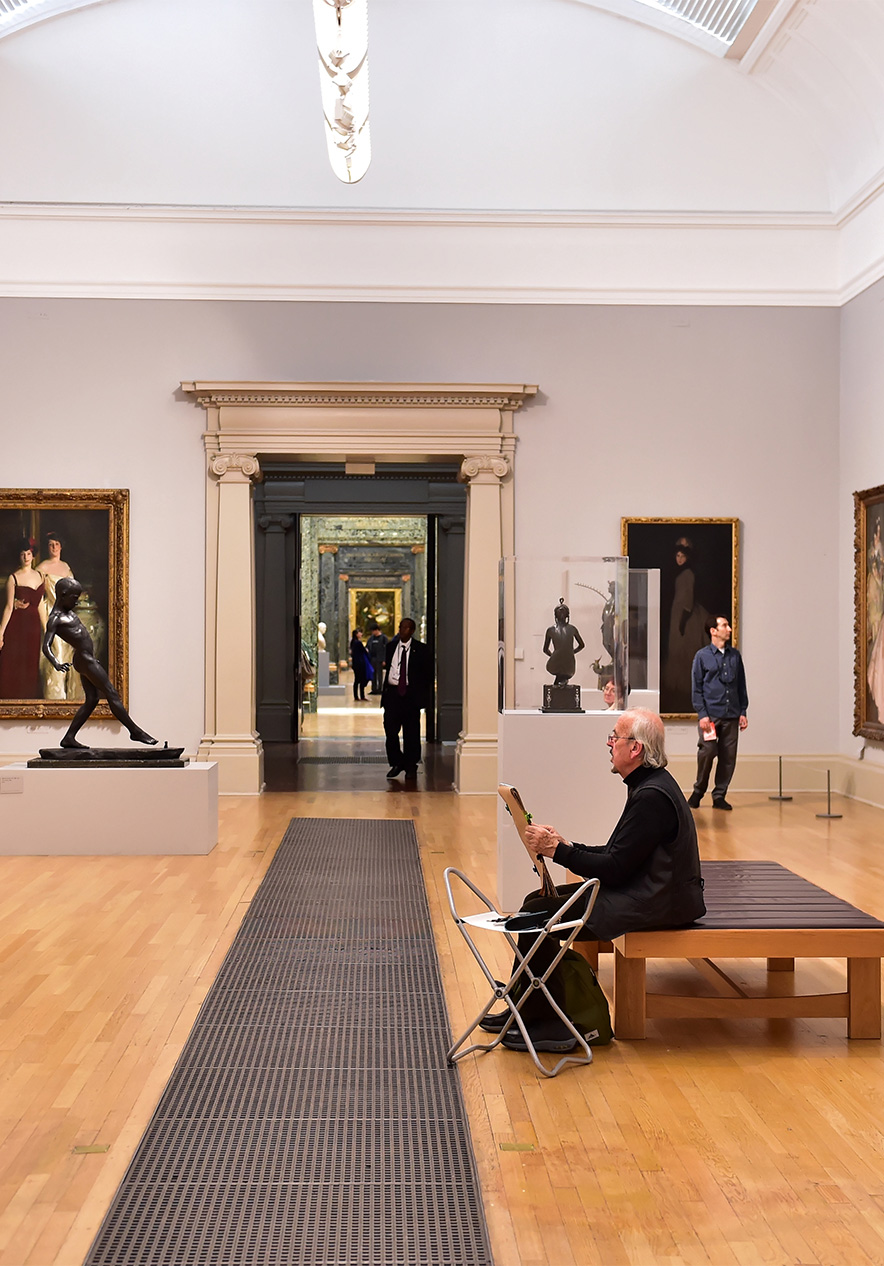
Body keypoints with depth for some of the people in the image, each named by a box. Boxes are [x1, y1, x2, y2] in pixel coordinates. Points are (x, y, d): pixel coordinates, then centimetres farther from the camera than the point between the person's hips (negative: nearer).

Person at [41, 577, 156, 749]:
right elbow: (46, 646, -23)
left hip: (87, 659, 10)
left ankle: (69, 738, 12)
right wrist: (56, 664, -41)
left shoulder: (67, 613, 14)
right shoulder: (55, 619, -14)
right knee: (111, 694, -5)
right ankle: (135, 731, 2)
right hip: (85, 660, -10)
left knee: (92, 699, 11)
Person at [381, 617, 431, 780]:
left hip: (411, 694, -2)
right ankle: (396, 763, 13)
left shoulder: (420, 649, 1)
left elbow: (428, 672, 2)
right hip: (392, 692, 2)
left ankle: (411, 767, 14)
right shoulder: (391, 646, 10)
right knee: (390, 730, -3)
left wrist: (424, 693, -3)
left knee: (411, 732, 3)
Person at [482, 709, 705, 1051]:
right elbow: (616, 855, 14)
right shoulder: (648, 784, 12)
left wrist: (557, 851, -16)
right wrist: (566, 845, 5)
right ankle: (526, 1008, 19)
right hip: (642, 889, 11)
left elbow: (614, 869, -22)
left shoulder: (652, 796, -21)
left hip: (653, 903, -11)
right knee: (537, 901, 10)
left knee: (537, 916, -15)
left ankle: (550, 1024, -3)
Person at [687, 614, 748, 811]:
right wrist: (702, 714, -9)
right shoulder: (702, 656, 1)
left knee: (728, 757, 3)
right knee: (707, 752, -9)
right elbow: (696, 688, -1)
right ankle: (698, 791, 11)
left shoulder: (735, 656, 12)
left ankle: (719, 795, 14)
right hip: (710, 714, -4)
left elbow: (741, 686, 15)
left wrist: (742, 712, 9)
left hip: (731, 716, 4)